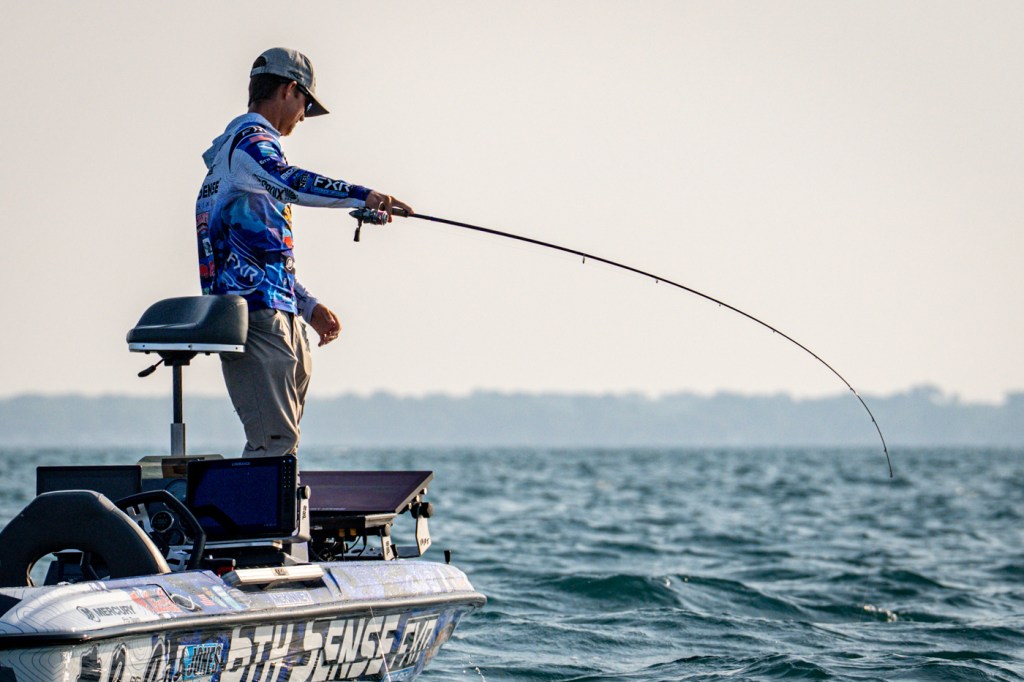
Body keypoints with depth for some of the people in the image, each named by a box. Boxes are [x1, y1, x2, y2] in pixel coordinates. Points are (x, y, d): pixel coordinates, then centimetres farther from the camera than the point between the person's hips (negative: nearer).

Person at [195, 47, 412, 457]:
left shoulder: (244, 144, 27)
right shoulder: (248, 140, -5)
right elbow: (289, 182, -29)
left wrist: (308, 306, 29)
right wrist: (362, 196, -38)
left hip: (278, 316, 11)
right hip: (255, 314, -11)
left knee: (282, 439, 7)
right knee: (274, 440, -17)